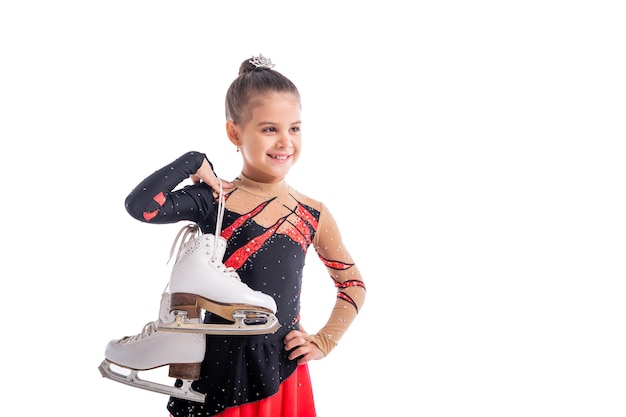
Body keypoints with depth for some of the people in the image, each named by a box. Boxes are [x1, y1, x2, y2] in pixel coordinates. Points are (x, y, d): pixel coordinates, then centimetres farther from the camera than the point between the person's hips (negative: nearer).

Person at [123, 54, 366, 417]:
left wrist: (324, 342, 6)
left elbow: (353, 284, 14)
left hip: (283, 375, 3)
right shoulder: (213, 200, -8)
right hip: (218, 372, -2)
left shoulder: (314, 216, 0)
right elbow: (140, 206, -26)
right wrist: (194, 162, -14)